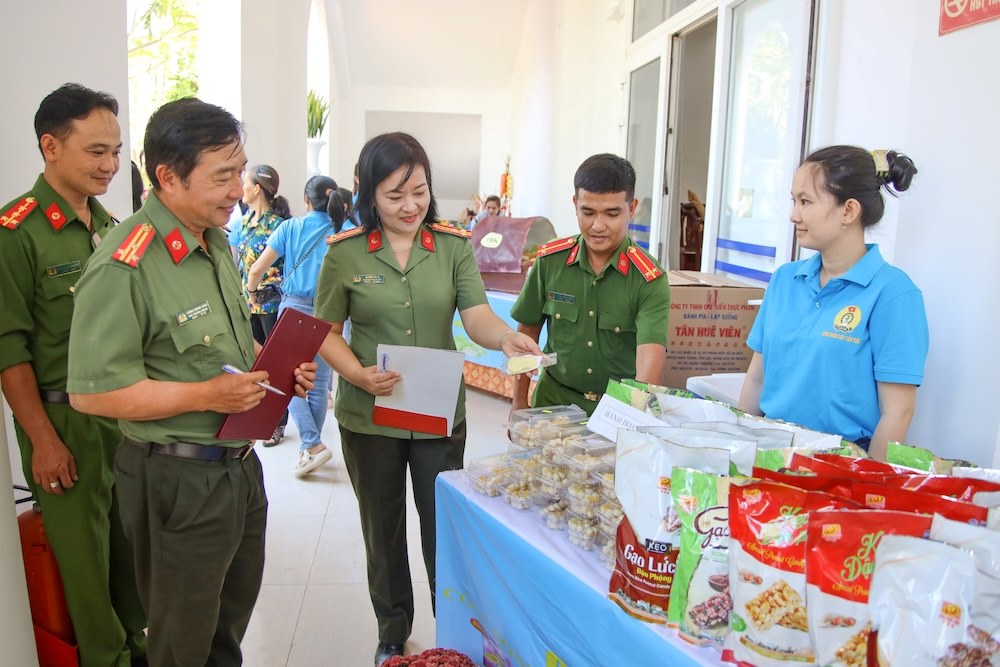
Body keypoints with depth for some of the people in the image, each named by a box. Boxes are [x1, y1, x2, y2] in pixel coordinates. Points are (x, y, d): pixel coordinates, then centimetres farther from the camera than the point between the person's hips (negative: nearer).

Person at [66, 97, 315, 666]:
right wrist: (205, 395, -25)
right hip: (180, 480, -8)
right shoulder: (124, 268, -23)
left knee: (234, 614, 26)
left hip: (240, 464, 8)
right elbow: (92, 391, -23)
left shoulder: (215, 241, 6)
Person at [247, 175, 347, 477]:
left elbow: (257, 269, -1)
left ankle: (313, 445, -7)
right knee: (318, 385, 11)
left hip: (294, 307, -2)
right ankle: (308, 448, 21)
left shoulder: (291, 227, -2)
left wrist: (251, 293, 16)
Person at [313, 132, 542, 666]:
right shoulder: (345, 252, -7)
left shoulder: (454, 247, -3)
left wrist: (506, 338, -33)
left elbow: (477, 317, -11)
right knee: (384, 530, 17)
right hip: (369, 416, 0)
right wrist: (359, 375, -21)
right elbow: (325, 332, -2)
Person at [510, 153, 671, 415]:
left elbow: (650, 358, -23)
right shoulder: (550, 260, -3)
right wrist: (520, 404, 8)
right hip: (553, 403, 1)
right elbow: (527, 331, 8)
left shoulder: (650, 280, -11)